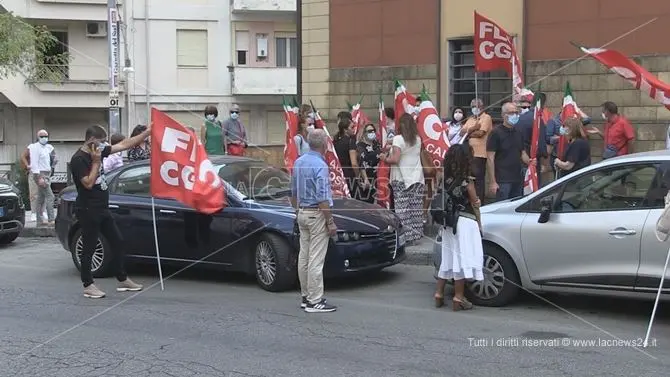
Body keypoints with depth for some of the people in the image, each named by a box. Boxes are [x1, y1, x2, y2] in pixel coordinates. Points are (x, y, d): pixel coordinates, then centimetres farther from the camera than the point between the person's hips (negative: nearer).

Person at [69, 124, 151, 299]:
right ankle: (88, 286, 7)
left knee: (117, 242, 12)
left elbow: (124, 145, 10)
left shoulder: (99, 151, 8)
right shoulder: (79, 159, -15)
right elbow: (88, 183, -22)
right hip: (88, 211, -9)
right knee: (89, 248, -1)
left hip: (102, 209, 9)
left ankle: (123, 280, 22)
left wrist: (147, 132, 8)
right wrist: (96, 162, -18)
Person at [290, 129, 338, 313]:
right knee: (316, 259, -6)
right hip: (317, 215, -9)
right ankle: (315, 301, -4)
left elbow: (294, 192, 18)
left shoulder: (298, 162, 9)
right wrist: (331, 223, -15)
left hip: (302, 214, 9)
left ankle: (306, 296, 19)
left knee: (304, 256, 12)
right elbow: (323, 199, -20)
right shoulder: (320, 166, -17)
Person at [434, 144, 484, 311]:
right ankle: (458, 297, 1)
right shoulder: (467, 181, -12)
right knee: (463, 257, 0)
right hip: (465, 222, -5)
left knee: (448, 257, 16)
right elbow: (475, 204, -3)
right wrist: (478, 223, 11)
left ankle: (439, 293, 19)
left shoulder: (445, 180, 0)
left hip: (448, 223, 5)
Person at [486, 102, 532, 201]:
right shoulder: (496, 133, -7)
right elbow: (490, 159, -10)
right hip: (502, 181, -6)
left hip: (518, 180, 7)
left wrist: (528, 161, -4)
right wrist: (492, 182, -15)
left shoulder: (518, 133, 13)